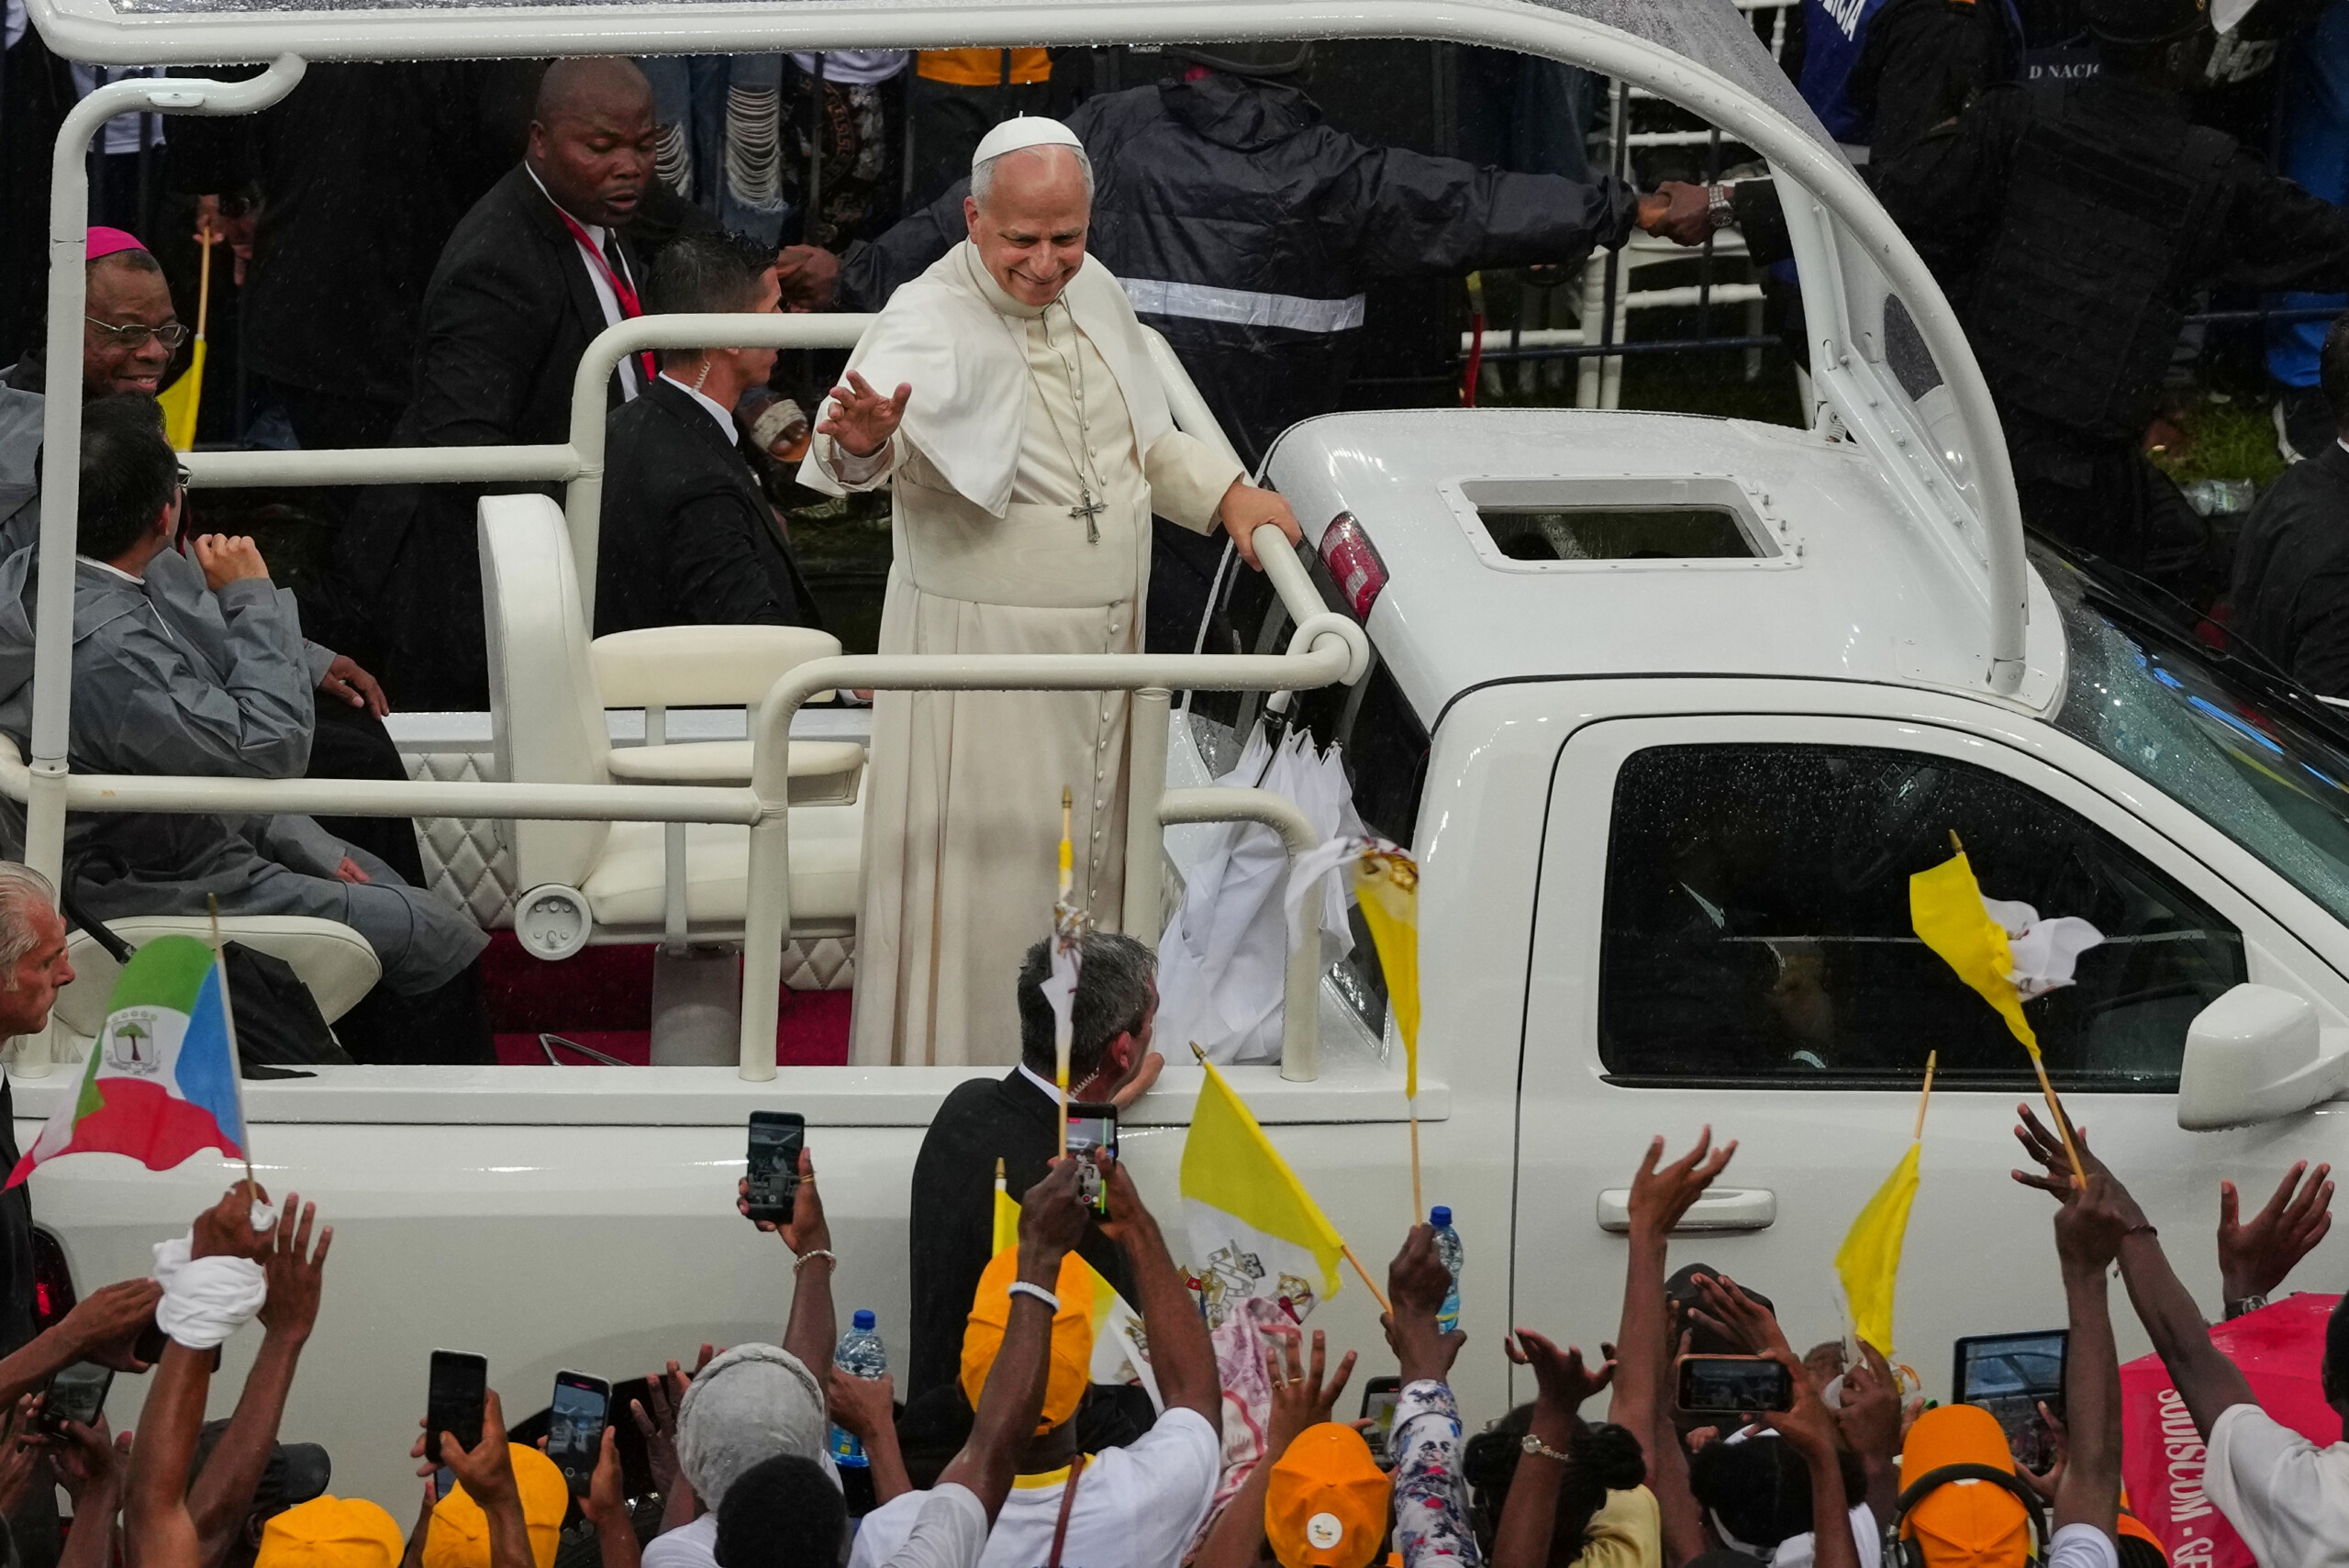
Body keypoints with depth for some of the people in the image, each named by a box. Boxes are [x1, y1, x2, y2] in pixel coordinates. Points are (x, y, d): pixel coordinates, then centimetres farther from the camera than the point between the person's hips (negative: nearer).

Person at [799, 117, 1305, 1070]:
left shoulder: (1090, 290, 2)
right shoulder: (931, 324, -21)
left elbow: (1143, 439, 19)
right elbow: (868, 436, -42)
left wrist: (1228, 496, 7)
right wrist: (860, 443, -64)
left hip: (1102, 648, 7)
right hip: (979, 657, -7)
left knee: (1085, 869, 18)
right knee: (981, 887, -3)